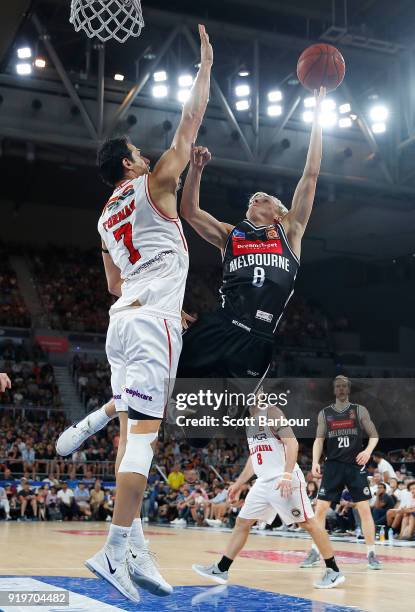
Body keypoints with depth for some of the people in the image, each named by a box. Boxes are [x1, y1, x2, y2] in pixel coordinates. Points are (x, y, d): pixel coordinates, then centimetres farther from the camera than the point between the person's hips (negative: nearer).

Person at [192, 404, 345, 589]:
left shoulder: (272, 412, -8)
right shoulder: (251, 421, 17)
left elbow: (292, 443, -17)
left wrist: (287, 475, -27)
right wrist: (239, 483, 27)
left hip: (284, 481, -9)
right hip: (264, 482, 9)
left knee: (307, 523, -5)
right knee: (242, 522, 8)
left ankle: (334, 572, 4)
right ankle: (220, 570, 15)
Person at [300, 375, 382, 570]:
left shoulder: (360, 411, 3)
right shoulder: (325, 413, 7)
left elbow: (374, 435, 5)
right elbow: (319, 440, 6)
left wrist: (368, 450, -15)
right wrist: (315, 462, -8)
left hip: (356, 466, -1)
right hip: (333, 466, 1)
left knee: (364, 509, -4)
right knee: (320, 508, -2)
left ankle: (371, 554, 7)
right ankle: (315, 552, 9)